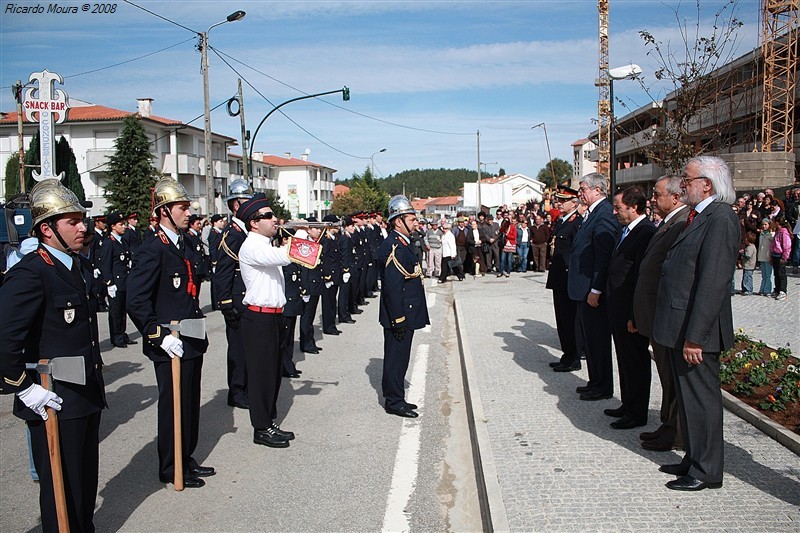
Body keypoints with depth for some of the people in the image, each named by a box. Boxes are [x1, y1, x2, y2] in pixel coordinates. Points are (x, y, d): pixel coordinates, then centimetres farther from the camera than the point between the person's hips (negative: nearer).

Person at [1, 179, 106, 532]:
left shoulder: (81, 266, 10)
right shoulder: (29, 273, -19)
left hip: (88, 396, 8)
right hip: (54, 403, -8)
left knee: (86, 480, 22)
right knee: (62, 488, 7)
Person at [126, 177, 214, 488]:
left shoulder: (184, 248, 13)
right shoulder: (151, 251, -15)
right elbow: (137, 303, -21)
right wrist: (160, 336, -23)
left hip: (192, 344, 9)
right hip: (170, 347, -9)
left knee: (190, 404, 17)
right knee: (173, 407, 4)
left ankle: (186, 459, 32)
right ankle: (171, 470, 19)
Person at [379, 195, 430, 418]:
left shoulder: (402, 244, 13)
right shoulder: (394, 247, -20)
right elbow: (392, 288, -24)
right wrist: (398, 320, -23)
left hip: (405, 316, 10)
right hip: (400, 317, -10)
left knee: (399, 357, 17)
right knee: (396, 358, 0)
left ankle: (396, 398, 27)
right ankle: (394, 402, 10)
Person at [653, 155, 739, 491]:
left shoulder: (720, 219, -18)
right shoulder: (698, 217, 13)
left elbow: (713, 283, -23)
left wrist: (695, 336, -24)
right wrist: (681, 333, 17)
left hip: (697, 330, -10)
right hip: (681, 327, 10)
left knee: (701, 398, 2)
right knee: (688, 397, 18)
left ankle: (707, 472, 16)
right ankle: (693, 459, 32)